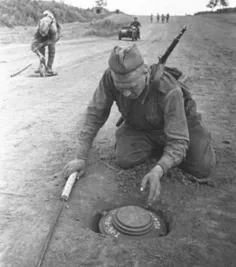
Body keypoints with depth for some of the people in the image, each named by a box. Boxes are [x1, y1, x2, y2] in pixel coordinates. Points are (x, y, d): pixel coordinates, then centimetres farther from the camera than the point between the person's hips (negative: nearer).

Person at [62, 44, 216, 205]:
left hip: (179, 120, -2)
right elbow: (95, 114, -21)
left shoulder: (169, 90, -41)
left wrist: (157, 172, -56)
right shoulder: (111, 77, -32)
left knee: (203, 169, -15)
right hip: (140, 126, 3)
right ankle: (157, 145, 10)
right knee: (125, 159, -23)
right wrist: (81, 157, -23)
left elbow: (178, 141, -38)